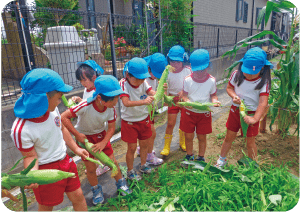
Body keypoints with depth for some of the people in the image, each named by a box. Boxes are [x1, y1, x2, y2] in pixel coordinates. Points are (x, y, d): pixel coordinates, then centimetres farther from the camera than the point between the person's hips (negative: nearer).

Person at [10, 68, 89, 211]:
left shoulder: (51, 109, -12)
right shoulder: (21, 130, -29)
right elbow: (30, 156, -16)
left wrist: (75, 149, 9)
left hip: (65, 161, 5)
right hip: (46, 170, -5)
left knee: (78, 196, 17)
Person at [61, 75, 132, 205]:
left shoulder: (111, 109, -21)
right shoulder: (86, 106, -36)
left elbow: (112, 127, -10)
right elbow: (64, 117, -31)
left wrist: (103, 143, -21)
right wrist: (77, 134, -27)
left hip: (100, 134, 3)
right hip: (84, 136, -3)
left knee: (112, 161, 6)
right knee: (91, 167, 3)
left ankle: (120, 182, 32)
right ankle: (96, 190, 30)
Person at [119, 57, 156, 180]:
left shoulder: (143, 82, -7)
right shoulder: (123, 84, -22)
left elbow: (153, 93, -21)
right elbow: (126, 102, -38)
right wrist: (143, 102, -52)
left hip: (144, 118, 5)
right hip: (129, 121, -5)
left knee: (145, 144, 18)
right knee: (132, 147, 4)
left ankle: (143, 165, 43)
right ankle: (130, 171, 28)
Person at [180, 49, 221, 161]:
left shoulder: (211, 80, -8)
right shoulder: (187, 80, -10)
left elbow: (213, 94, 2)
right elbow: (184, 95, -6)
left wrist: (215, 101, -20)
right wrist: (187, 101, -28)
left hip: (204, 113, 0)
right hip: (189, 112, 0)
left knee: (202, 137, 12)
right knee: (188, 136, 11)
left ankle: (201, 157, 35)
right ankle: (189, 156, 37)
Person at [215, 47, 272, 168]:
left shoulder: (263, 82, -18)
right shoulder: (237, 75, -10)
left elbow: (263, 103, -25)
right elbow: (229, 87, 3)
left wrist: (255, 119, -37)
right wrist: (234, 96, -19)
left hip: (251, 114, -2)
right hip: (235, 110, 3)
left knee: (250, 142, 8)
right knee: (229, 137, 14)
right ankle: (222, 160, 34)